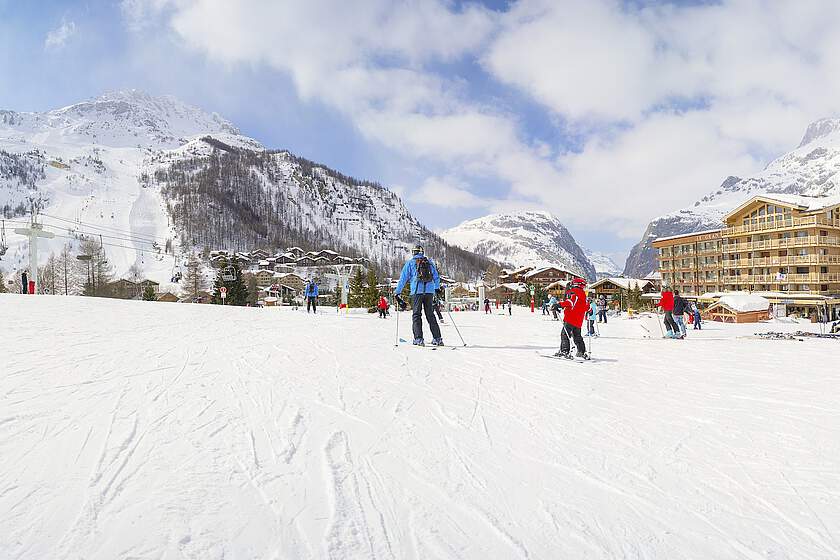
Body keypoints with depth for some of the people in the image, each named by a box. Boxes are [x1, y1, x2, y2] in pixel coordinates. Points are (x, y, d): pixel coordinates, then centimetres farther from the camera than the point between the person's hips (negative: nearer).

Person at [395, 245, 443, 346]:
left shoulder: (410, 263, 9)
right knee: (430, 314, 9)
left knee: (416, 314, 2)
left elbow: (403, 278, 7)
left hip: (417, 290, -3)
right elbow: (436, 277, 23)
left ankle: (418, 338, -8)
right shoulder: (430, 262, 17)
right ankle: (437, 338, 6)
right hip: (430, 291, 3)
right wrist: (437, 289, 37)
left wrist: (397, 293, 12)